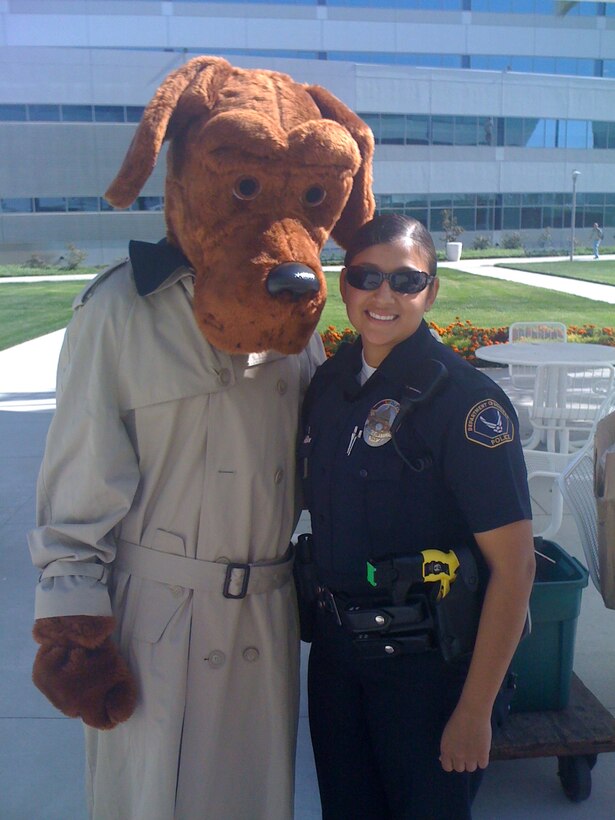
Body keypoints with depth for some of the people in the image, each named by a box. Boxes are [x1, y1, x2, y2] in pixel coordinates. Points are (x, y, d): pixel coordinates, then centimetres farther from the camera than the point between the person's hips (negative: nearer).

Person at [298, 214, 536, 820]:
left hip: (425, 661, -5)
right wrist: (323, 619, 6)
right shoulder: (328, 382, 1)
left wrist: (475, 710, -16)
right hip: (334, 647, 6)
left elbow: (513, 565, -18)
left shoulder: (464, 399, -17)